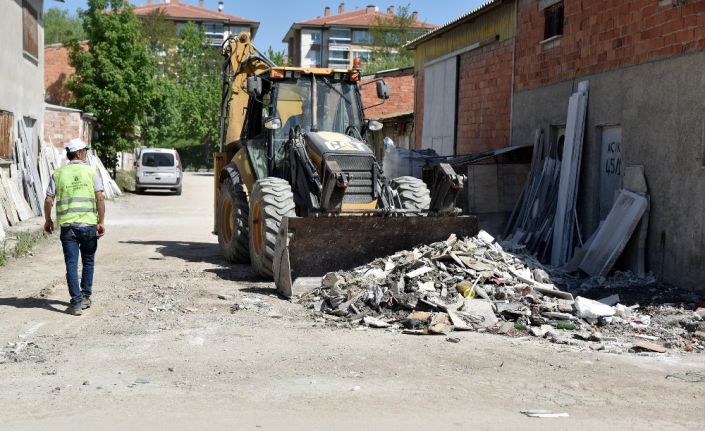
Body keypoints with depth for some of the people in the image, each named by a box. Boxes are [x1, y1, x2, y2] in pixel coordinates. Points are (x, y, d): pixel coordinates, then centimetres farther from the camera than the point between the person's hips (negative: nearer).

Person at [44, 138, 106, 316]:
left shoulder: (58, 173, 4)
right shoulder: (91, 172, 0)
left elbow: (48, 200, 2)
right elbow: (100, 198, -8)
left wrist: (48, 220, 16)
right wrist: (101, 221, -4)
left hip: (67, 225, 0)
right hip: (89, 224, 0)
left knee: (72, 264, 3)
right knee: (88, 261, 17)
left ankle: (76, 302, -1)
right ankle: (86, 296, 24)